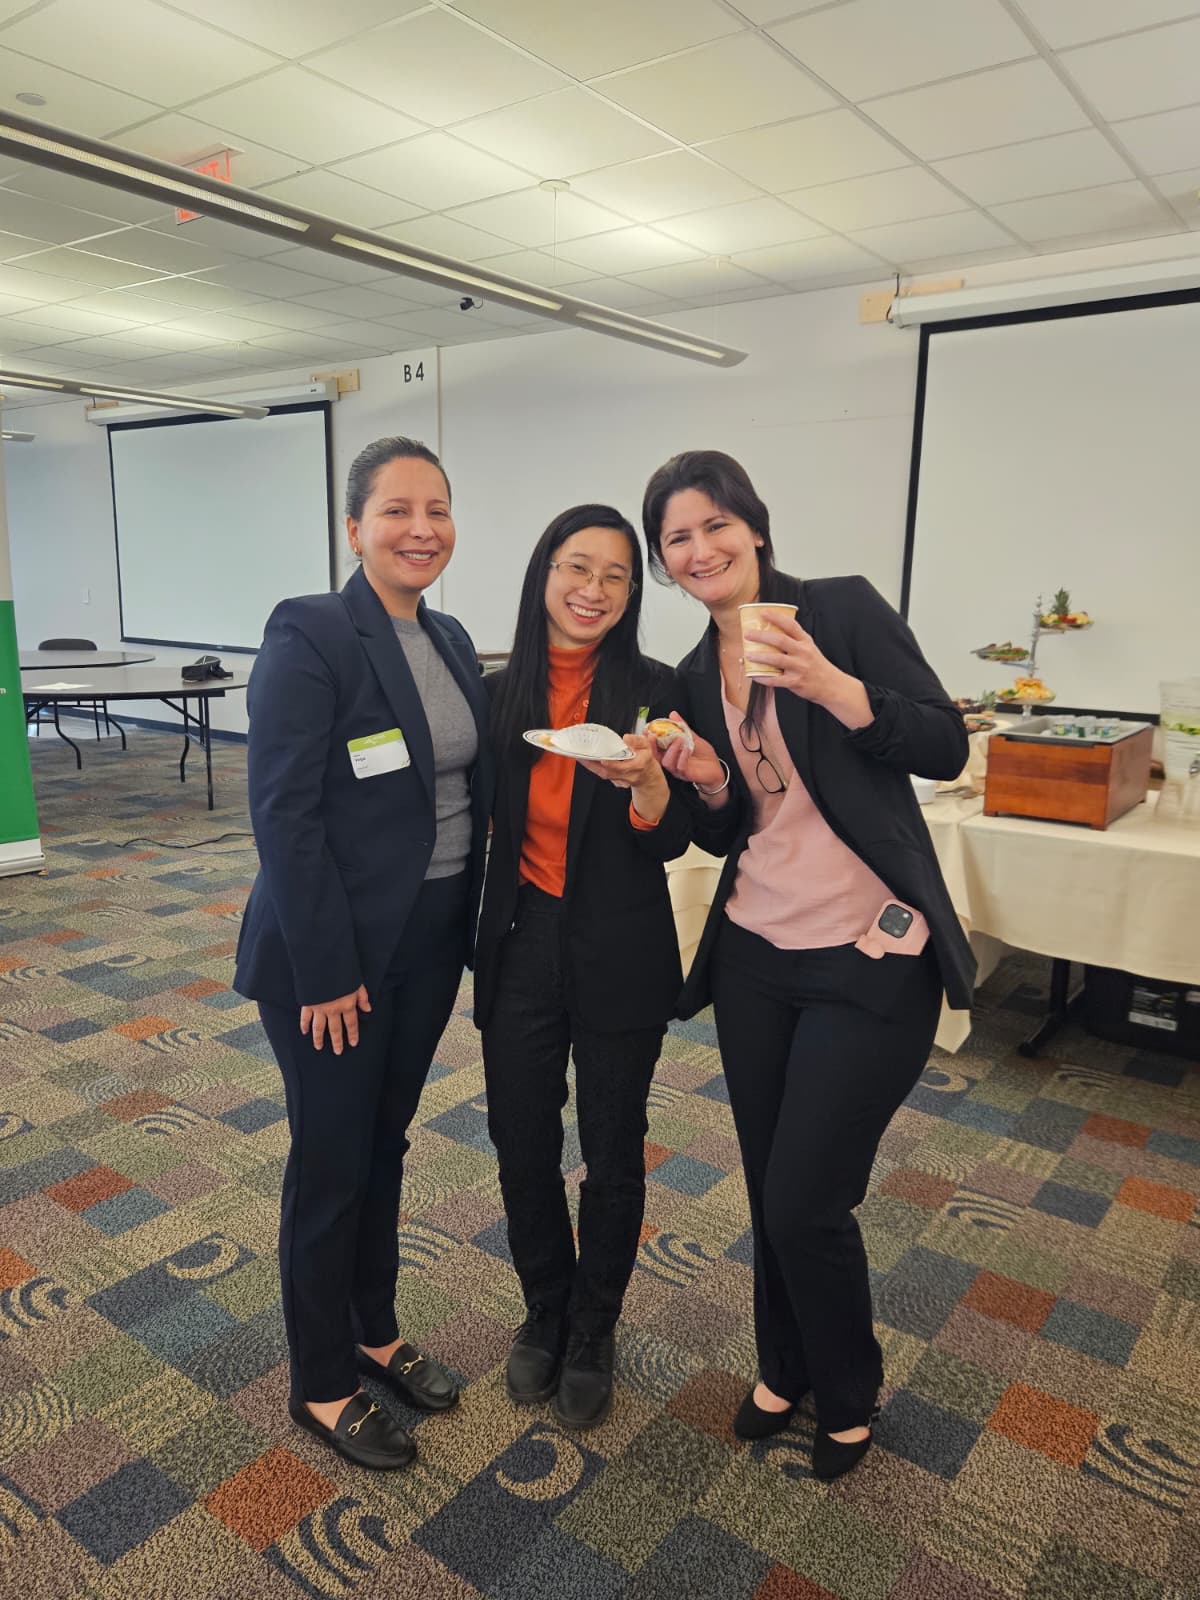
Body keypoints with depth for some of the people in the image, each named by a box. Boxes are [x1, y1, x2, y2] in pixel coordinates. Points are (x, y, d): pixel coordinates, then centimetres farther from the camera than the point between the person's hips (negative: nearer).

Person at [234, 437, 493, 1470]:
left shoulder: (451, 641, 7)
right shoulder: (310, 635, -16)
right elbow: (283, 812, -19)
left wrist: (463, 932, 8)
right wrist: (327, 972, -18)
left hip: (429, 943, 7)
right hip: (334, 955, -7)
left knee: (384, 1144, 21)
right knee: (331, 1162, 9)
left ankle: (373, 1333, 42)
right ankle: (322, 1385, 31)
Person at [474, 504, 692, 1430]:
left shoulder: (653, 689, -8)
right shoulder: (501, 692, 0)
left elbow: (673, 840, -10)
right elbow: (481, 824, 9)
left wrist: (645, 780, -30)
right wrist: (468, 939, 6)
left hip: (620, 955, -2)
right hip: (522, 944, 3)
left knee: (613, 1153, 12)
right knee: (522, 1144, 13)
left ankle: (592, 1333, 36)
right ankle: (545, 1314, 40)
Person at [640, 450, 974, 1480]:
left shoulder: (841, 609, -7)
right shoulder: (695, 679, 8)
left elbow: (946, 747, -13)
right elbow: (726, 836, 12)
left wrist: (833, 688, -28)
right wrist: (707, 784, -9)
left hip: (870, 960, -5)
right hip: (754, 958, 5)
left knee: (806, 1204, 1)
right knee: (769, 1194, 16)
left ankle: (850, 1396, 31)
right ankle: (785, 1370, 43)